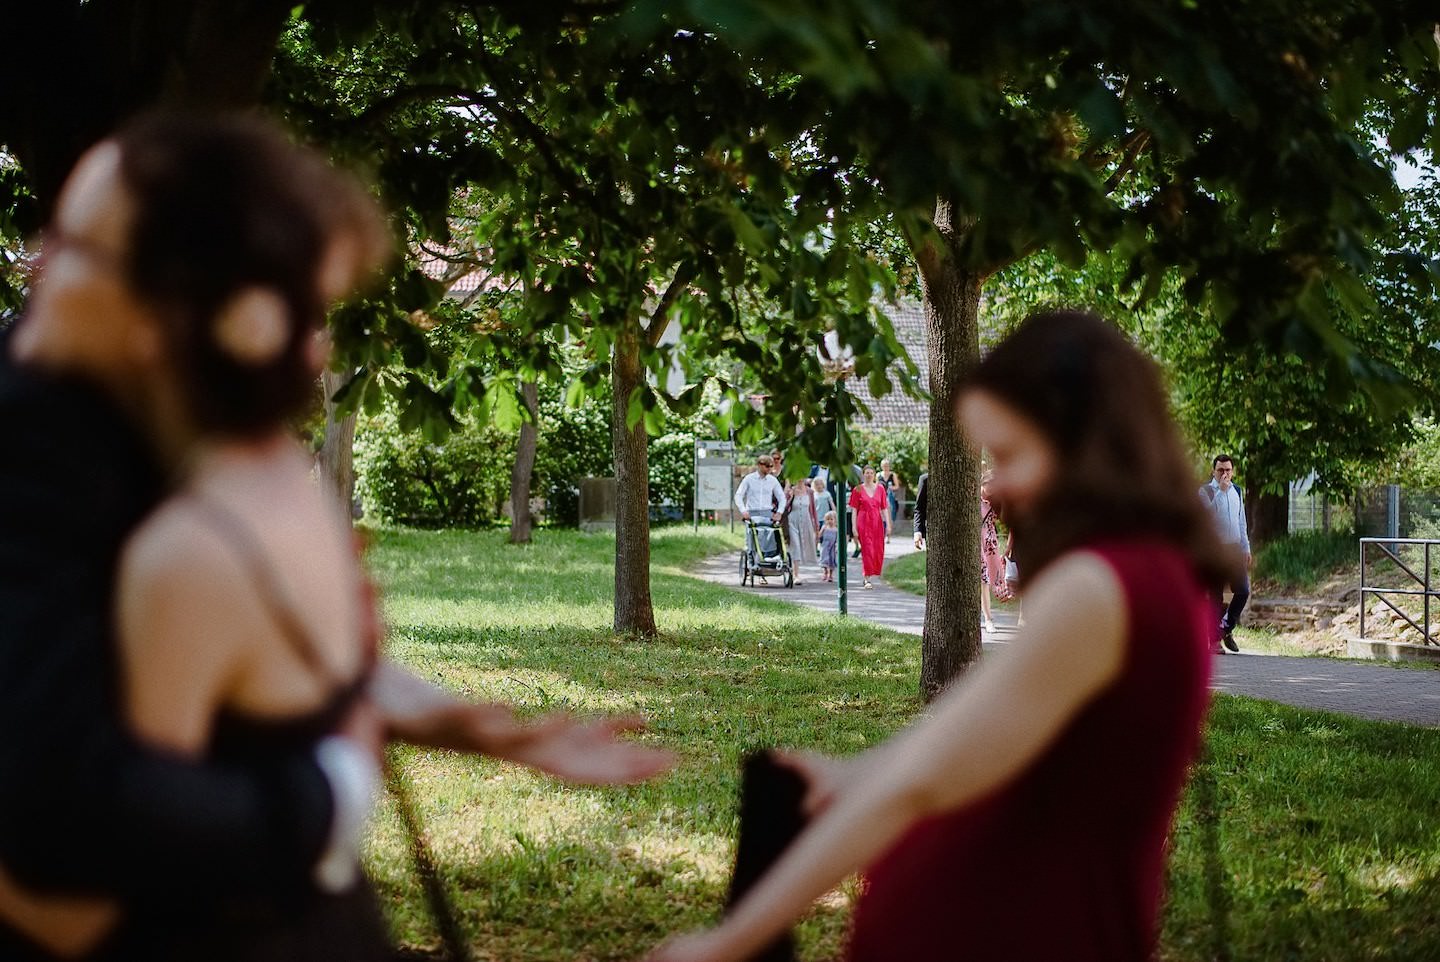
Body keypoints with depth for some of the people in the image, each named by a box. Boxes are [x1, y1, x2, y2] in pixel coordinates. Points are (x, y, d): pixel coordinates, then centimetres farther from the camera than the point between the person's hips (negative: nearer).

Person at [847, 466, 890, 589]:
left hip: (877, 523, 3)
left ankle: (869, 575, 24)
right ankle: (867, 580, -6)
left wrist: (888, 525, 0)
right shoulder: (858, 490, 1)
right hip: (863, 522, -3)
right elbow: (854, 509, 0)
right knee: (867, 550, -8)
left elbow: (884, 508, 8)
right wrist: (854, 527, -7)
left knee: (878, 551, 5)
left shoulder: (880, 488, 7)